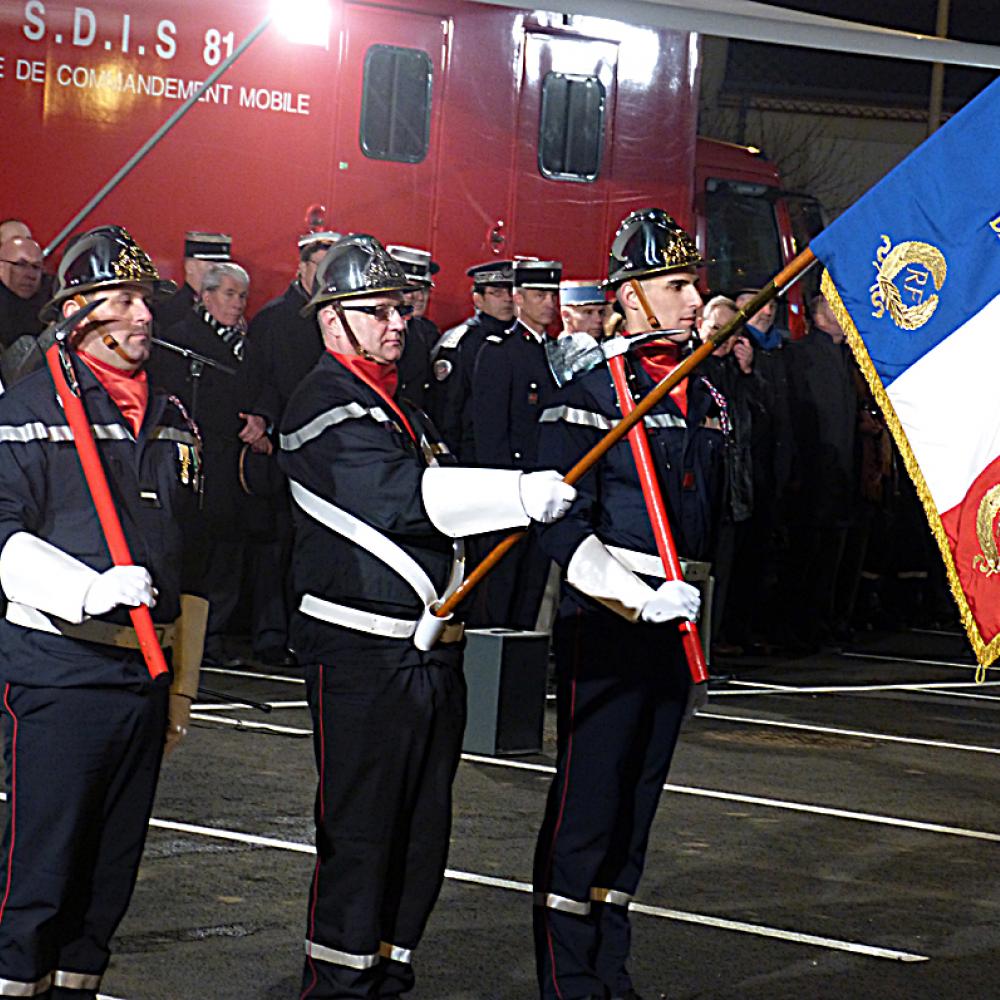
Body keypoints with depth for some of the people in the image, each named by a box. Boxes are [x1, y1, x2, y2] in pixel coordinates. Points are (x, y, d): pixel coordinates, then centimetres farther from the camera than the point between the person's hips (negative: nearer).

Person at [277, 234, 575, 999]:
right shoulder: (326, 406, -11)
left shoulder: (403, 408, 20)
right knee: (359, 831, -6)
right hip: (361, 654, -9)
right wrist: (522, 495, -31)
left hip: (430, 647, 9)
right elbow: (400, 498, -24)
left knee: (423, 830, 10)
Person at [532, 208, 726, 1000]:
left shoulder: (706, 397, 12)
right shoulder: (592, 394, -11)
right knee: (587, 802, -3)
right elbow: (563, 526, -17)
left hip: (674, 624, 7)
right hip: (604, 628, -7)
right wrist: (642, 601, -23)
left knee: (638, 804, 12)